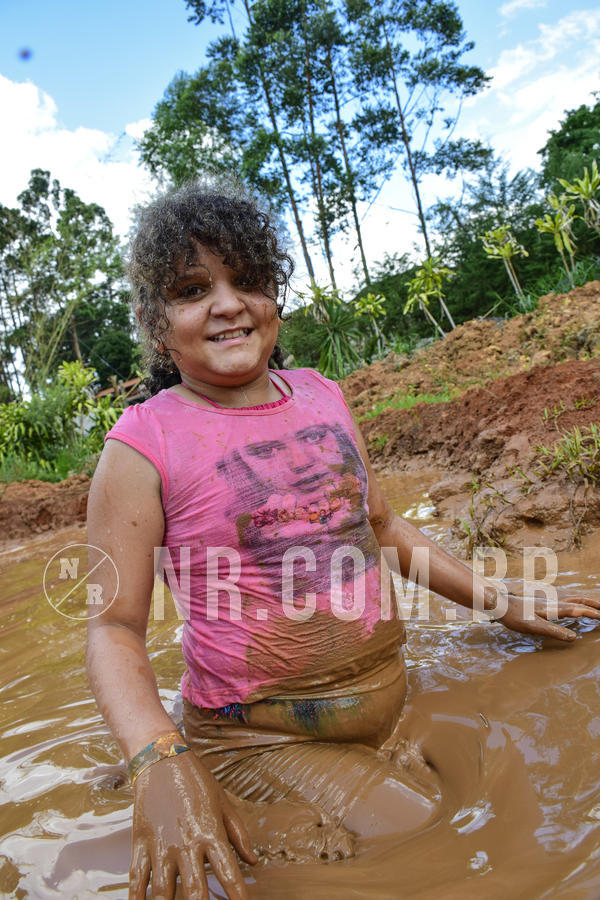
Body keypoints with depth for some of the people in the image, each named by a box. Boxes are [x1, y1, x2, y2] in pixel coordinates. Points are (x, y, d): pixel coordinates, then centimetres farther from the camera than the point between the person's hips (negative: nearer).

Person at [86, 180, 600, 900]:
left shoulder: (322, 396, 4)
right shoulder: (145, 445, -13)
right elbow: (115, 627, -12)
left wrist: (504, 605, 14)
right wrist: (159, 764, -29)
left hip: (394, 709, 6)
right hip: (263, 745, -5)